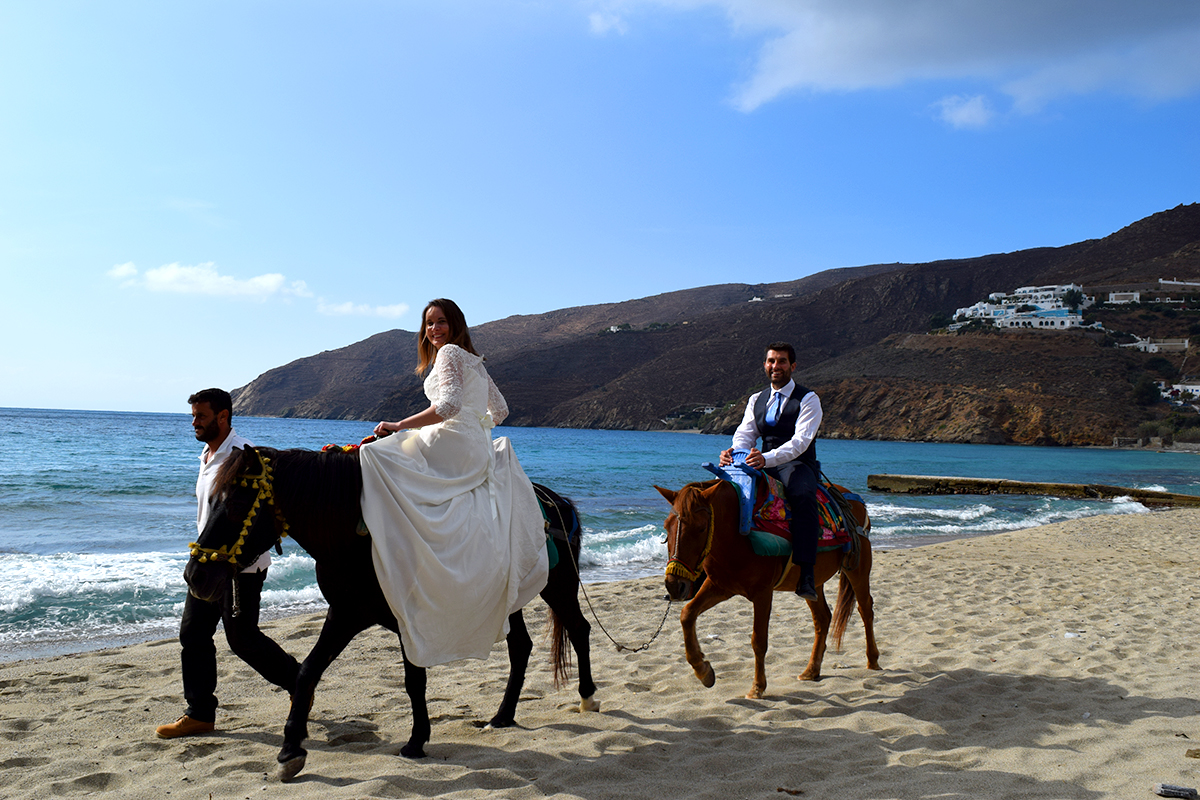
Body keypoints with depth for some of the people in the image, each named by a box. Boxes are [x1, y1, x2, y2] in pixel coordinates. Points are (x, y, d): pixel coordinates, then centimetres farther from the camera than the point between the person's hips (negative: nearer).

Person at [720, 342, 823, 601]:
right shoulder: (756, 400, 16)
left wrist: (767, 458, -34)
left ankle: (806, 575, -42)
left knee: (803, 496, -37)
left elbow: (800, 441, -17)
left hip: (797, 466, -5)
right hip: (763, 467, 5)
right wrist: (734, 453, -21)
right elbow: (744, 434, 5)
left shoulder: (808, 399, -2)